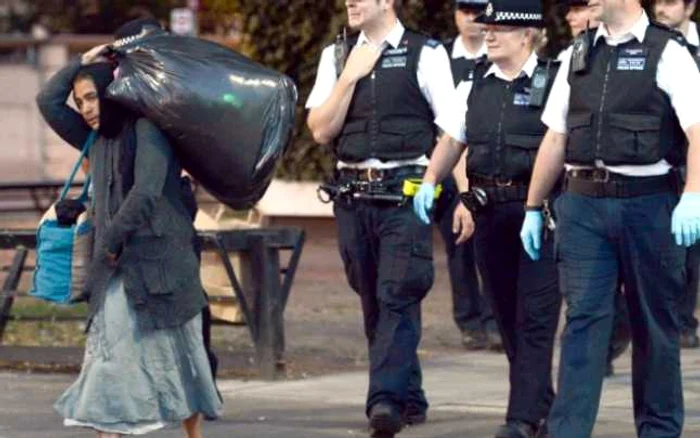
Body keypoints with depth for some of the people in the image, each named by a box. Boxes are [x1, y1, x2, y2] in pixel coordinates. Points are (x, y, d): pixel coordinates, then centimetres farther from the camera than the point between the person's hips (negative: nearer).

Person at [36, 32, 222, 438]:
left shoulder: (146, 130, -6)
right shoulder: (96, 140, 16)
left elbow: (146, 192, -15)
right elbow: (49, 101, 17)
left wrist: (112, 239, -9)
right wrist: (83, 62, 11)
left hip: (159, 263, -6)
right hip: (116, 269, 6)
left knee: (175, 356, 3)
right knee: (110, 356, -4)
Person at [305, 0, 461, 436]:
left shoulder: (426, 54, -1)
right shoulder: (337, 56, 12)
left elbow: (453, 130, -3)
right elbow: (321, 130, 6)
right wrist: (350, 76, -4)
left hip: (405, 192, -5)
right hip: (352, 194, 5)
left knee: (397, 297, -14)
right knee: (373, 302, 10)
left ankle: (387, 400, -20)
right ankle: (410, 398, 21)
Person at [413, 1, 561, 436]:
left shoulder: (553, 81, -4)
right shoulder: (477, 85, 13)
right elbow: (453, 139, 20)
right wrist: (430, 181, 6)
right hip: (489, 211, 6)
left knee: (534, 318, -8)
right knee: (509, 316, 10)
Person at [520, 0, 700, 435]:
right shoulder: (578, 55, 13)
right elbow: (556, 138, 17)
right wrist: (534, 208, 16)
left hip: (647, 202, -3)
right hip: (583, 203, 4)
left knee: (654, 323, 7)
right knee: (584, 317, -3)